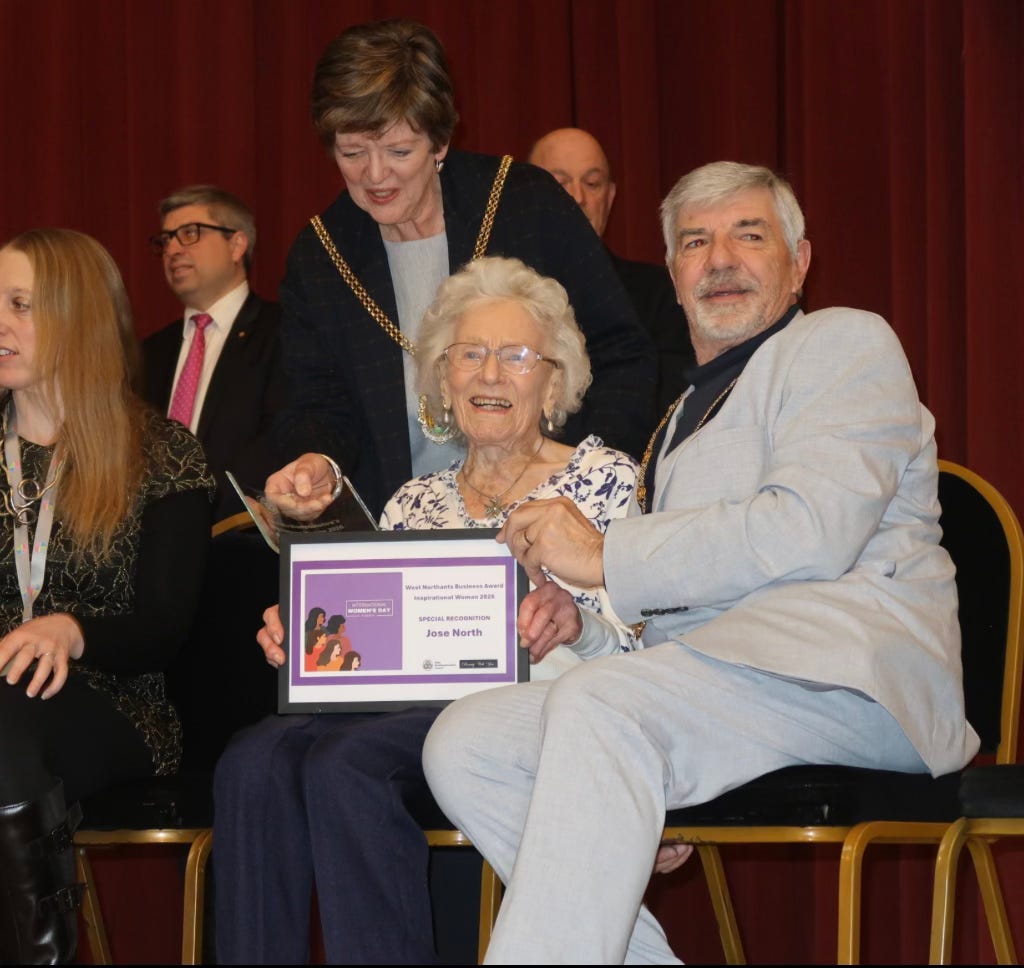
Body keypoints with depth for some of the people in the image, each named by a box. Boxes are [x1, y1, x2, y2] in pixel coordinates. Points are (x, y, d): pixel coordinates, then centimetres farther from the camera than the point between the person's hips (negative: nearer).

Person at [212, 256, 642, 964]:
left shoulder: (604, 479, 11)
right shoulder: (413, 504, 25)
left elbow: (641, 648, 0)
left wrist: (581, 625, -22)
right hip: (409, 709, 5)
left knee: (345, 765, -34)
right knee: (257, 762, -29)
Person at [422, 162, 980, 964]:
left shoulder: (845, 343, 8)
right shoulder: (691, 408, 34)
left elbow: (810, 531, -11)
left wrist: (607, 557, -7)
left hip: (840, 668, -8)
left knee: (599, 708, -33)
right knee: (463, 744, -13)